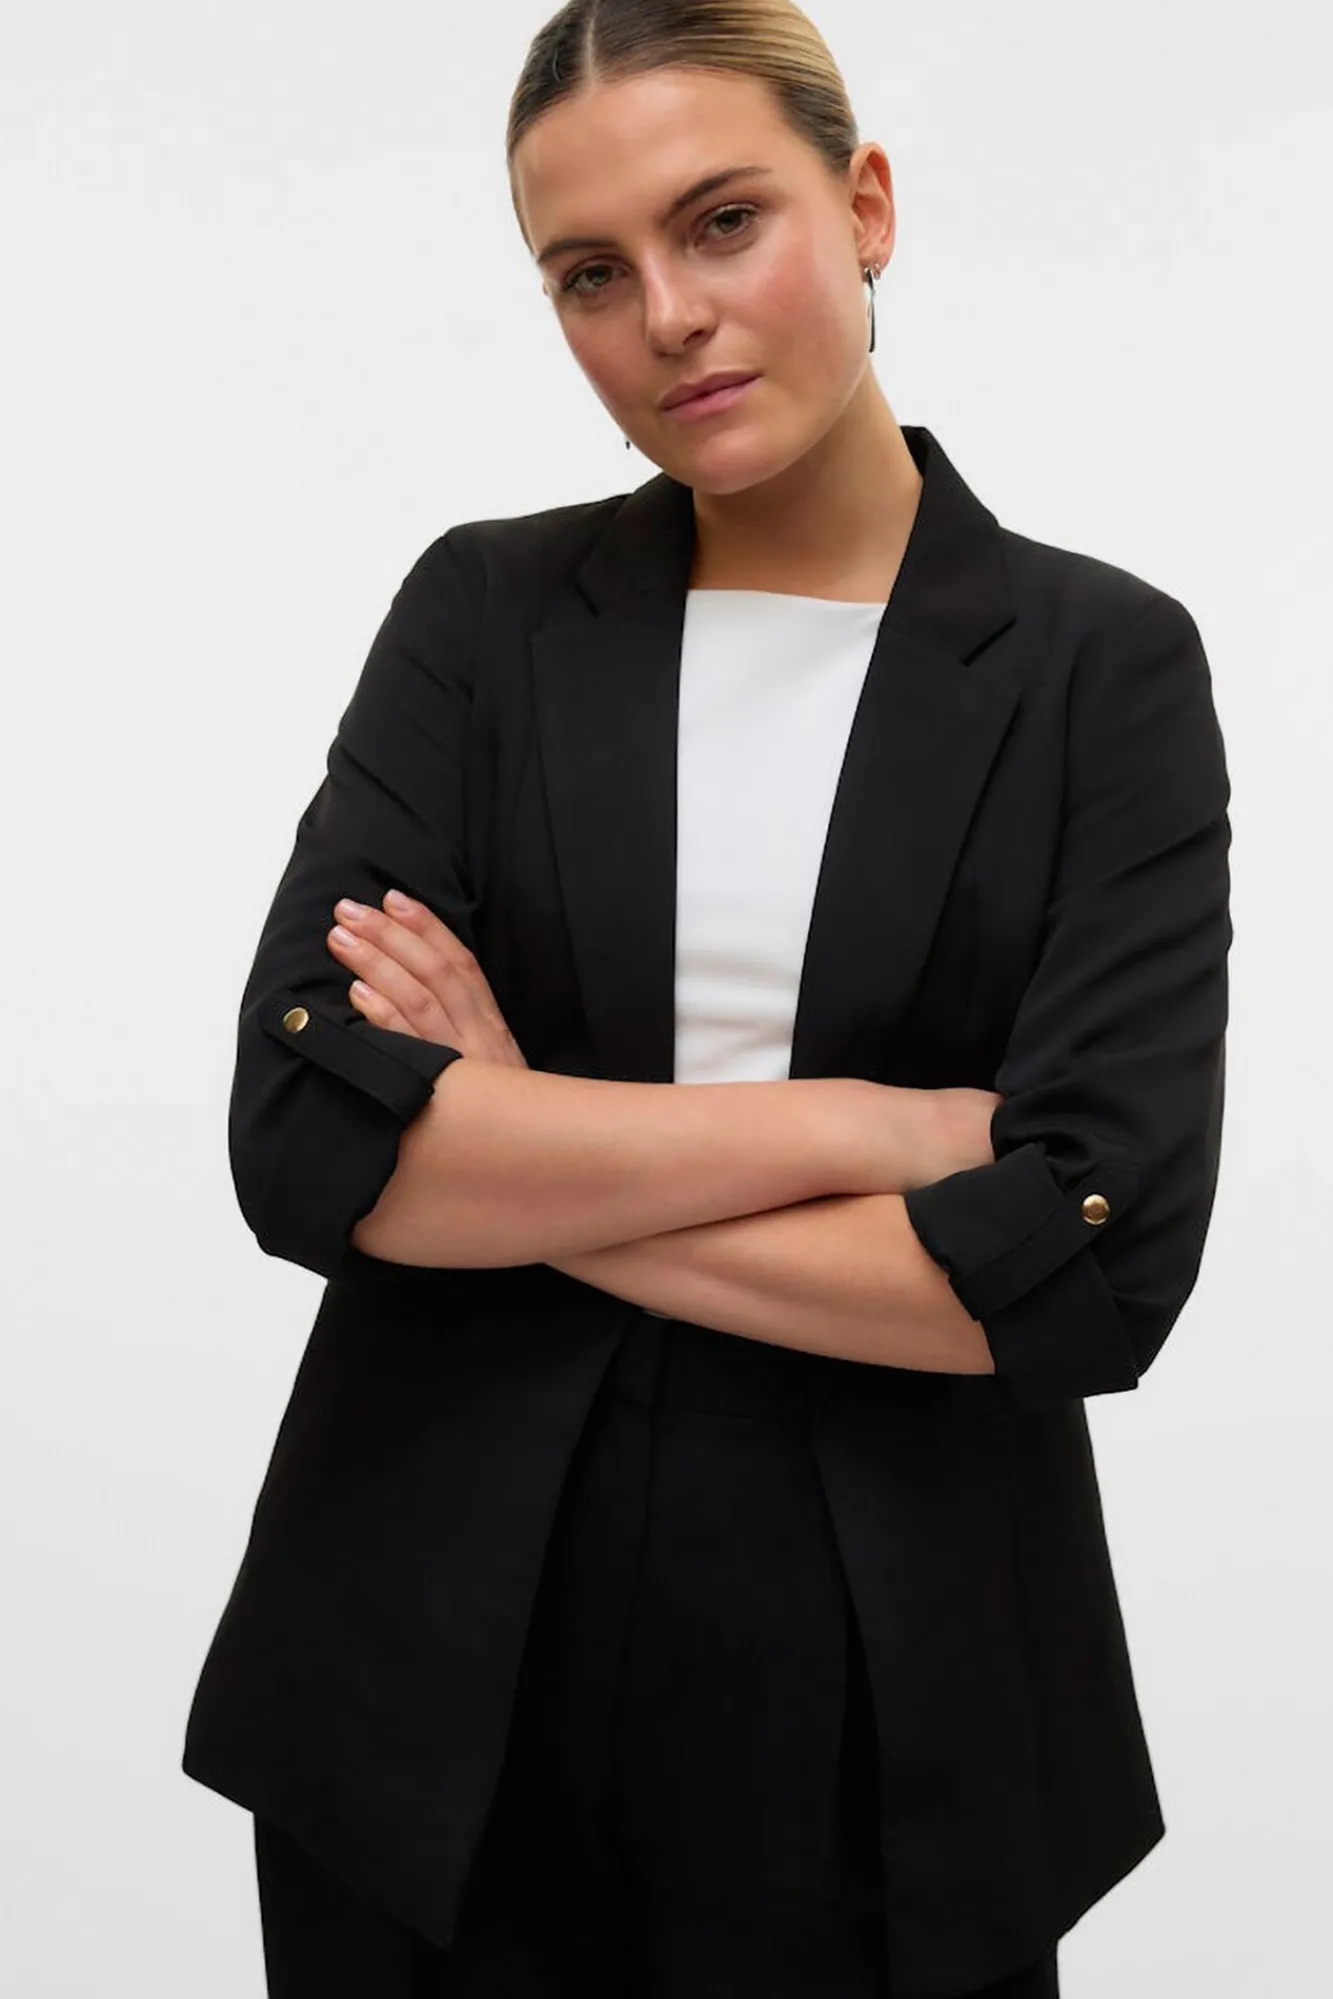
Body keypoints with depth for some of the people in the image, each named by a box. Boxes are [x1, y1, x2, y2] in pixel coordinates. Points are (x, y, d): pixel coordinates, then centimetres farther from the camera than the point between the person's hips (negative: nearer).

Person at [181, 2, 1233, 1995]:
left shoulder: (1103, 664, -4)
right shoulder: (485, 609, 0)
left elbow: (1098, 1260, -16)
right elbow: (304, 1137, -12)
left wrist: (518, 1168, -13)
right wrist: (847, 1123, -16)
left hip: (888, 1708, -1)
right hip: (438, 1676, 1)